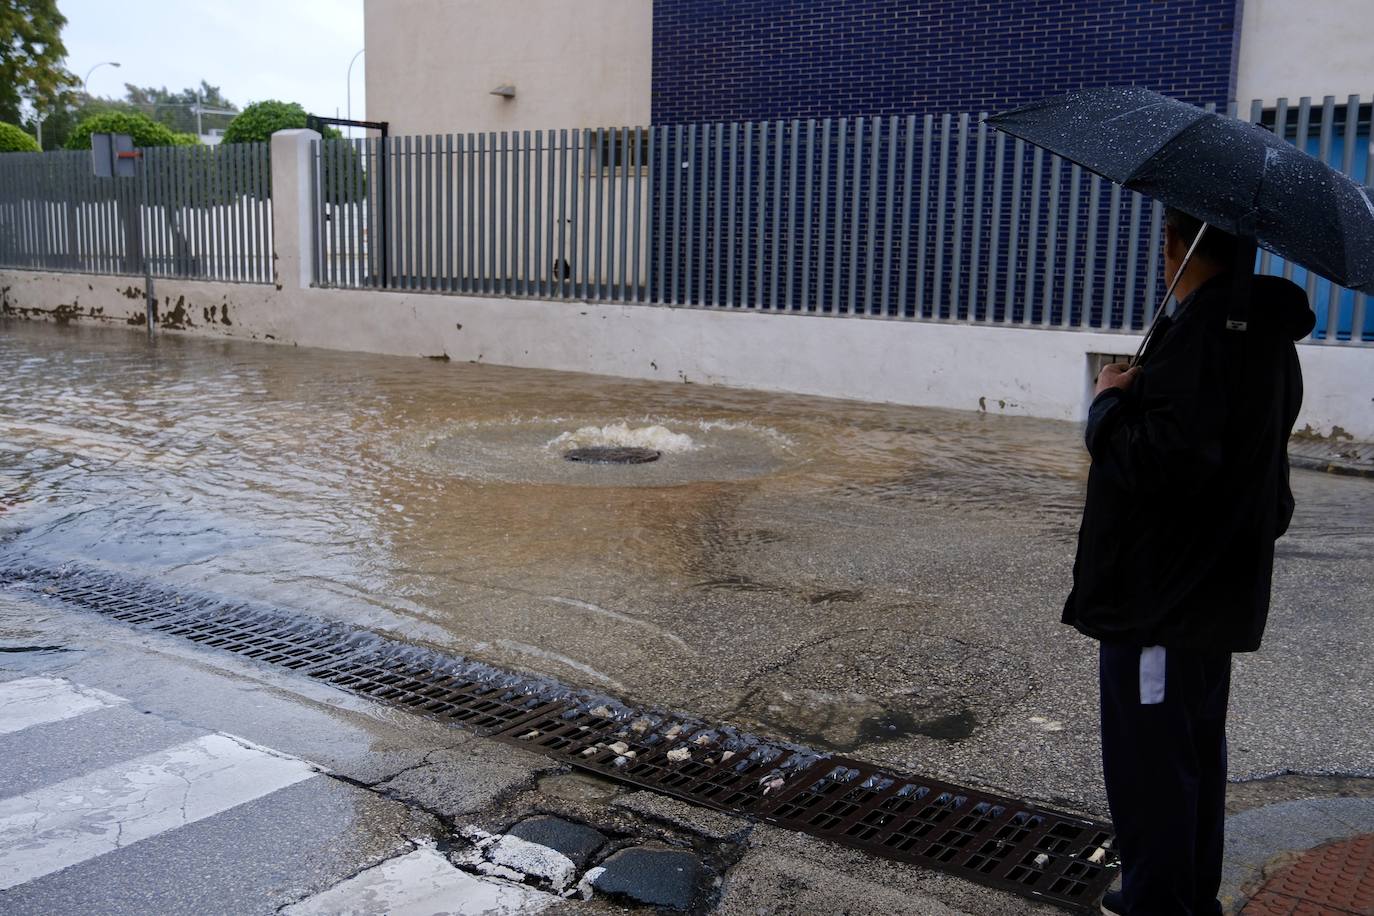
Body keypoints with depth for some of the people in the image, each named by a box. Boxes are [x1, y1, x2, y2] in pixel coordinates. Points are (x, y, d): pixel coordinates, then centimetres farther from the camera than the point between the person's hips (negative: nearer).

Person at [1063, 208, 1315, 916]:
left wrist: (1110, 401, -14)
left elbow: (1165, 459, -31)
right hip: (1218, 591, 11)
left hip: (1160, 598, -10)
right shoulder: (1266, 330, 11)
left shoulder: (1203, 329, -22)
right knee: (1198, 753, 21)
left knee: (1151, 765, 2)